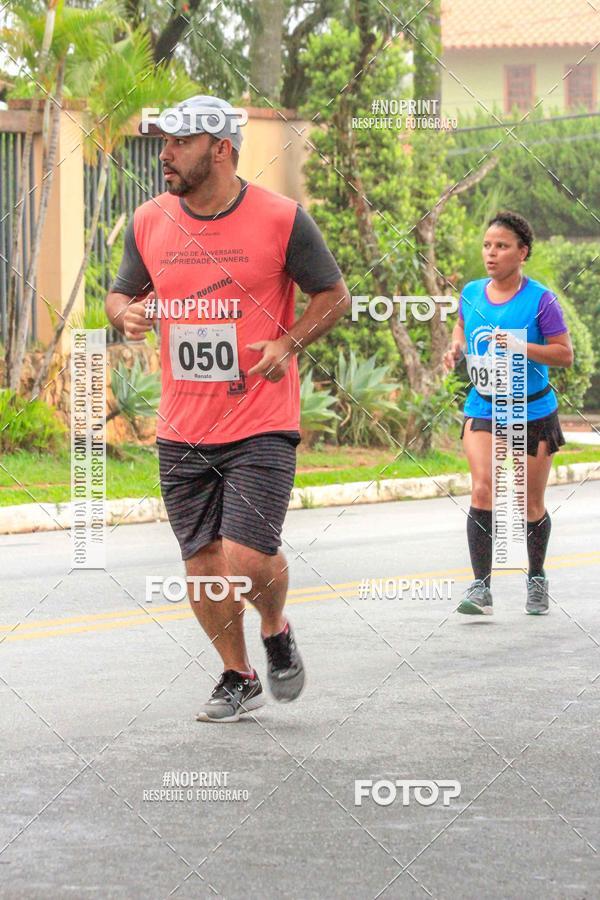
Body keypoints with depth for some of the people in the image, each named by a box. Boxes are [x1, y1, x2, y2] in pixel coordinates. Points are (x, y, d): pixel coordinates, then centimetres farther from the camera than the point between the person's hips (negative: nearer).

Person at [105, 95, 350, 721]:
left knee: (249, 558, -14)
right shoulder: (149, 222, 3)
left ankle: (276, 633, 20)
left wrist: (288, 343, -13)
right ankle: (238, 677, 27)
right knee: (202, 562, 6)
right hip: (182, 430, 4)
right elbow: (121, 294, 16)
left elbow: (334, 295, 3)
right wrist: (126, 313, -8)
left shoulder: (281, 219, -7)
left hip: (261, 424, -4)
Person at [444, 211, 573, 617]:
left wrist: (519, 346, -24)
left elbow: (565, 354, -11)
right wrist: (456, 348, 0)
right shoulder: (471, 293, 1)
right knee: (483, 490, -17)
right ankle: (481, 587, -18)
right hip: (483, 409, 2)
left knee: (532, 506, 9)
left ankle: (537, 578, 33)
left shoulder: (540, 300, -12)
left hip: (533, 412, -2)